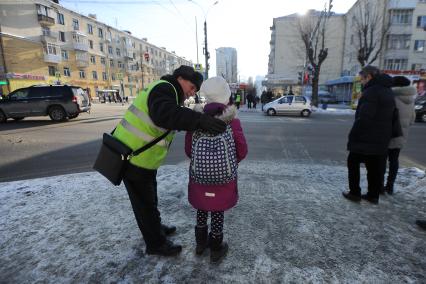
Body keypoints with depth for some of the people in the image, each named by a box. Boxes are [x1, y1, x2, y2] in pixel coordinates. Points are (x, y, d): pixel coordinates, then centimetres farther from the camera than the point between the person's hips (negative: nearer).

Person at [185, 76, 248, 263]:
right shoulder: (233, 121, -13)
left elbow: (188, 150, 0)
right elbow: (242, 151, -5)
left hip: (199, 175, 2)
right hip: (224, 177, -1)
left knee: (201, 208, 25)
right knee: (218, 211, 18)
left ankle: (201, 243, 42)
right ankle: (216, 249, 34)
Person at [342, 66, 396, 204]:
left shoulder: (372, 91, -17)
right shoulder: (387, 91, 13)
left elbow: (363, 118, -25)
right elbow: (386, 116, 16)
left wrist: (353, 136, -18)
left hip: (365, 138, -8)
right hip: (381, 139, 8)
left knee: (353, 163, 7)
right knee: (376, 167, 14)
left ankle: (355, 193, 11)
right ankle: (373, 195, 22)